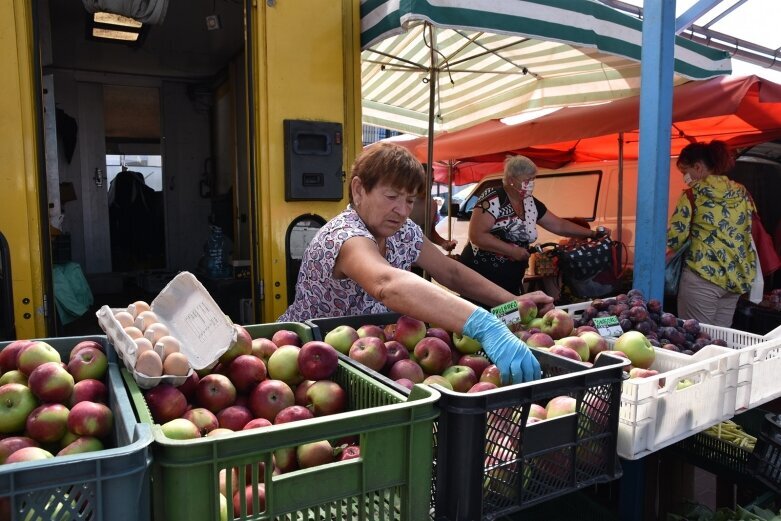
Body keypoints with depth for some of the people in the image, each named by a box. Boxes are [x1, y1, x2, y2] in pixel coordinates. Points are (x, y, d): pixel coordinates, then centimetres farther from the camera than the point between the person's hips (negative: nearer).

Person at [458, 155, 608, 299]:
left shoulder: (531, 203, 10)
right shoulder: (493, 199, -13)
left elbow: (559, 225, 20)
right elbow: (476, 235, -20)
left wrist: (592, 234, 16)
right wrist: (512, 250, -19)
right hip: (480, 277, -7)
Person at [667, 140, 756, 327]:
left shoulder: (694, 193, -6)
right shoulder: (742, 192, 12)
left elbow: (675, 234, -9)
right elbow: (751, 232, 18)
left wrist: (662, 255, 9)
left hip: (702, 275, -6)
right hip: (736, 277, 7)